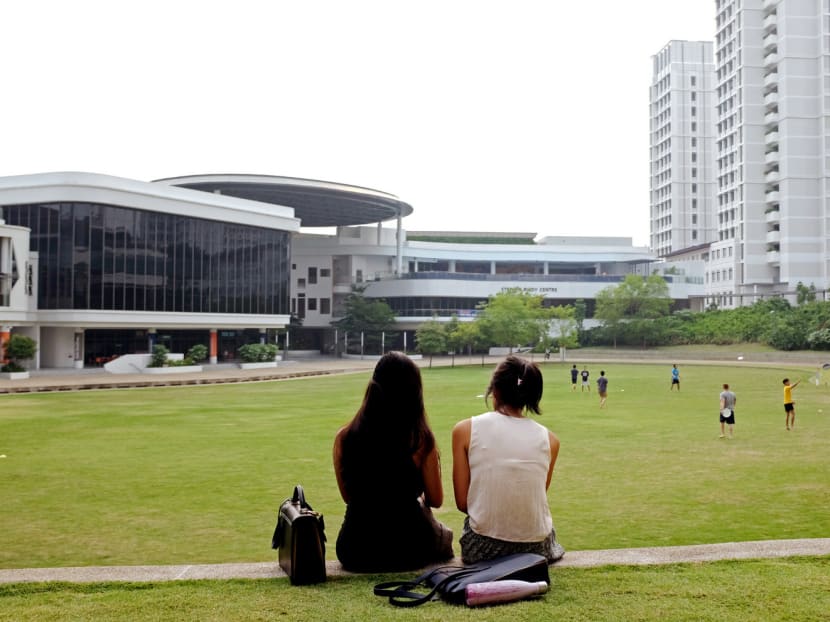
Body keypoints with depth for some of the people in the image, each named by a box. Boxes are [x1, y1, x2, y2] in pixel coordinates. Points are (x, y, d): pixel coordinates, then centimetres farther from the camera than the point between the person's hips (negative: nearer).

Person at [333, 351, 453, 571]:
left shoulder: (344, 437, -9)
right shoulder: (421, 440, -16)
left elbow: (347, 497, 5)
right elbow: (435, 501, -4)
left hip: (356, 553, 3)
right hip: (409, 549, -3)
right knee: (445, 536, 32)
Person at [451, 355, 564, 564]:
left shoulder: (465, 429, -5)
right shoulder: (549, 439, -1)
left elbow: (462, 503, -5)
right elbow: (537, 501, 7)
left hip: (482, 548, -1)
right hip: (535, 547, 1)